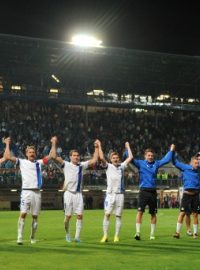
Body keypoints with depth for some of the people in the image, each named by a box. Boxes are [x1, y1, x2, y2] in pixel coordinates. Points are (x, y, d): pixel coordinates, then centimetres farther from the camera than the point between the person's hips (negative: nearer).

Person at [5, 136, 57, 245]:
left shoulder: (39, 162, 14)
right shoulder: (22, 162, 8)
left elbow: (52, 156, 16)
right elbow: (8, 157, 1)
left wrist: (53, 143, 15)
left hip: (37, 192, 3)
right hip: (26, 191, -3)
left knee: (35, 216, 5)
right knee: (23, 214, -12)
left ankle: (32, 237, 17)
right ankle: (20, 237, -11)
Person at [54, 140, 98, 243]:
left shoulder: (81, 165, 9)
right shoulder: (66, 164, -1)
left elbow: (94, 160, 10)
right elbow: (55, 157, -11)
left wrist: (96, 148, 7)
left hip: (78, 193, 3)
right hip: (68, 193, -3)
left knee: (79, 215, -5)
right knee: (68, 216, 1)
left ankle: (77, 236, -1)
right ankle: (67, 234, 22)